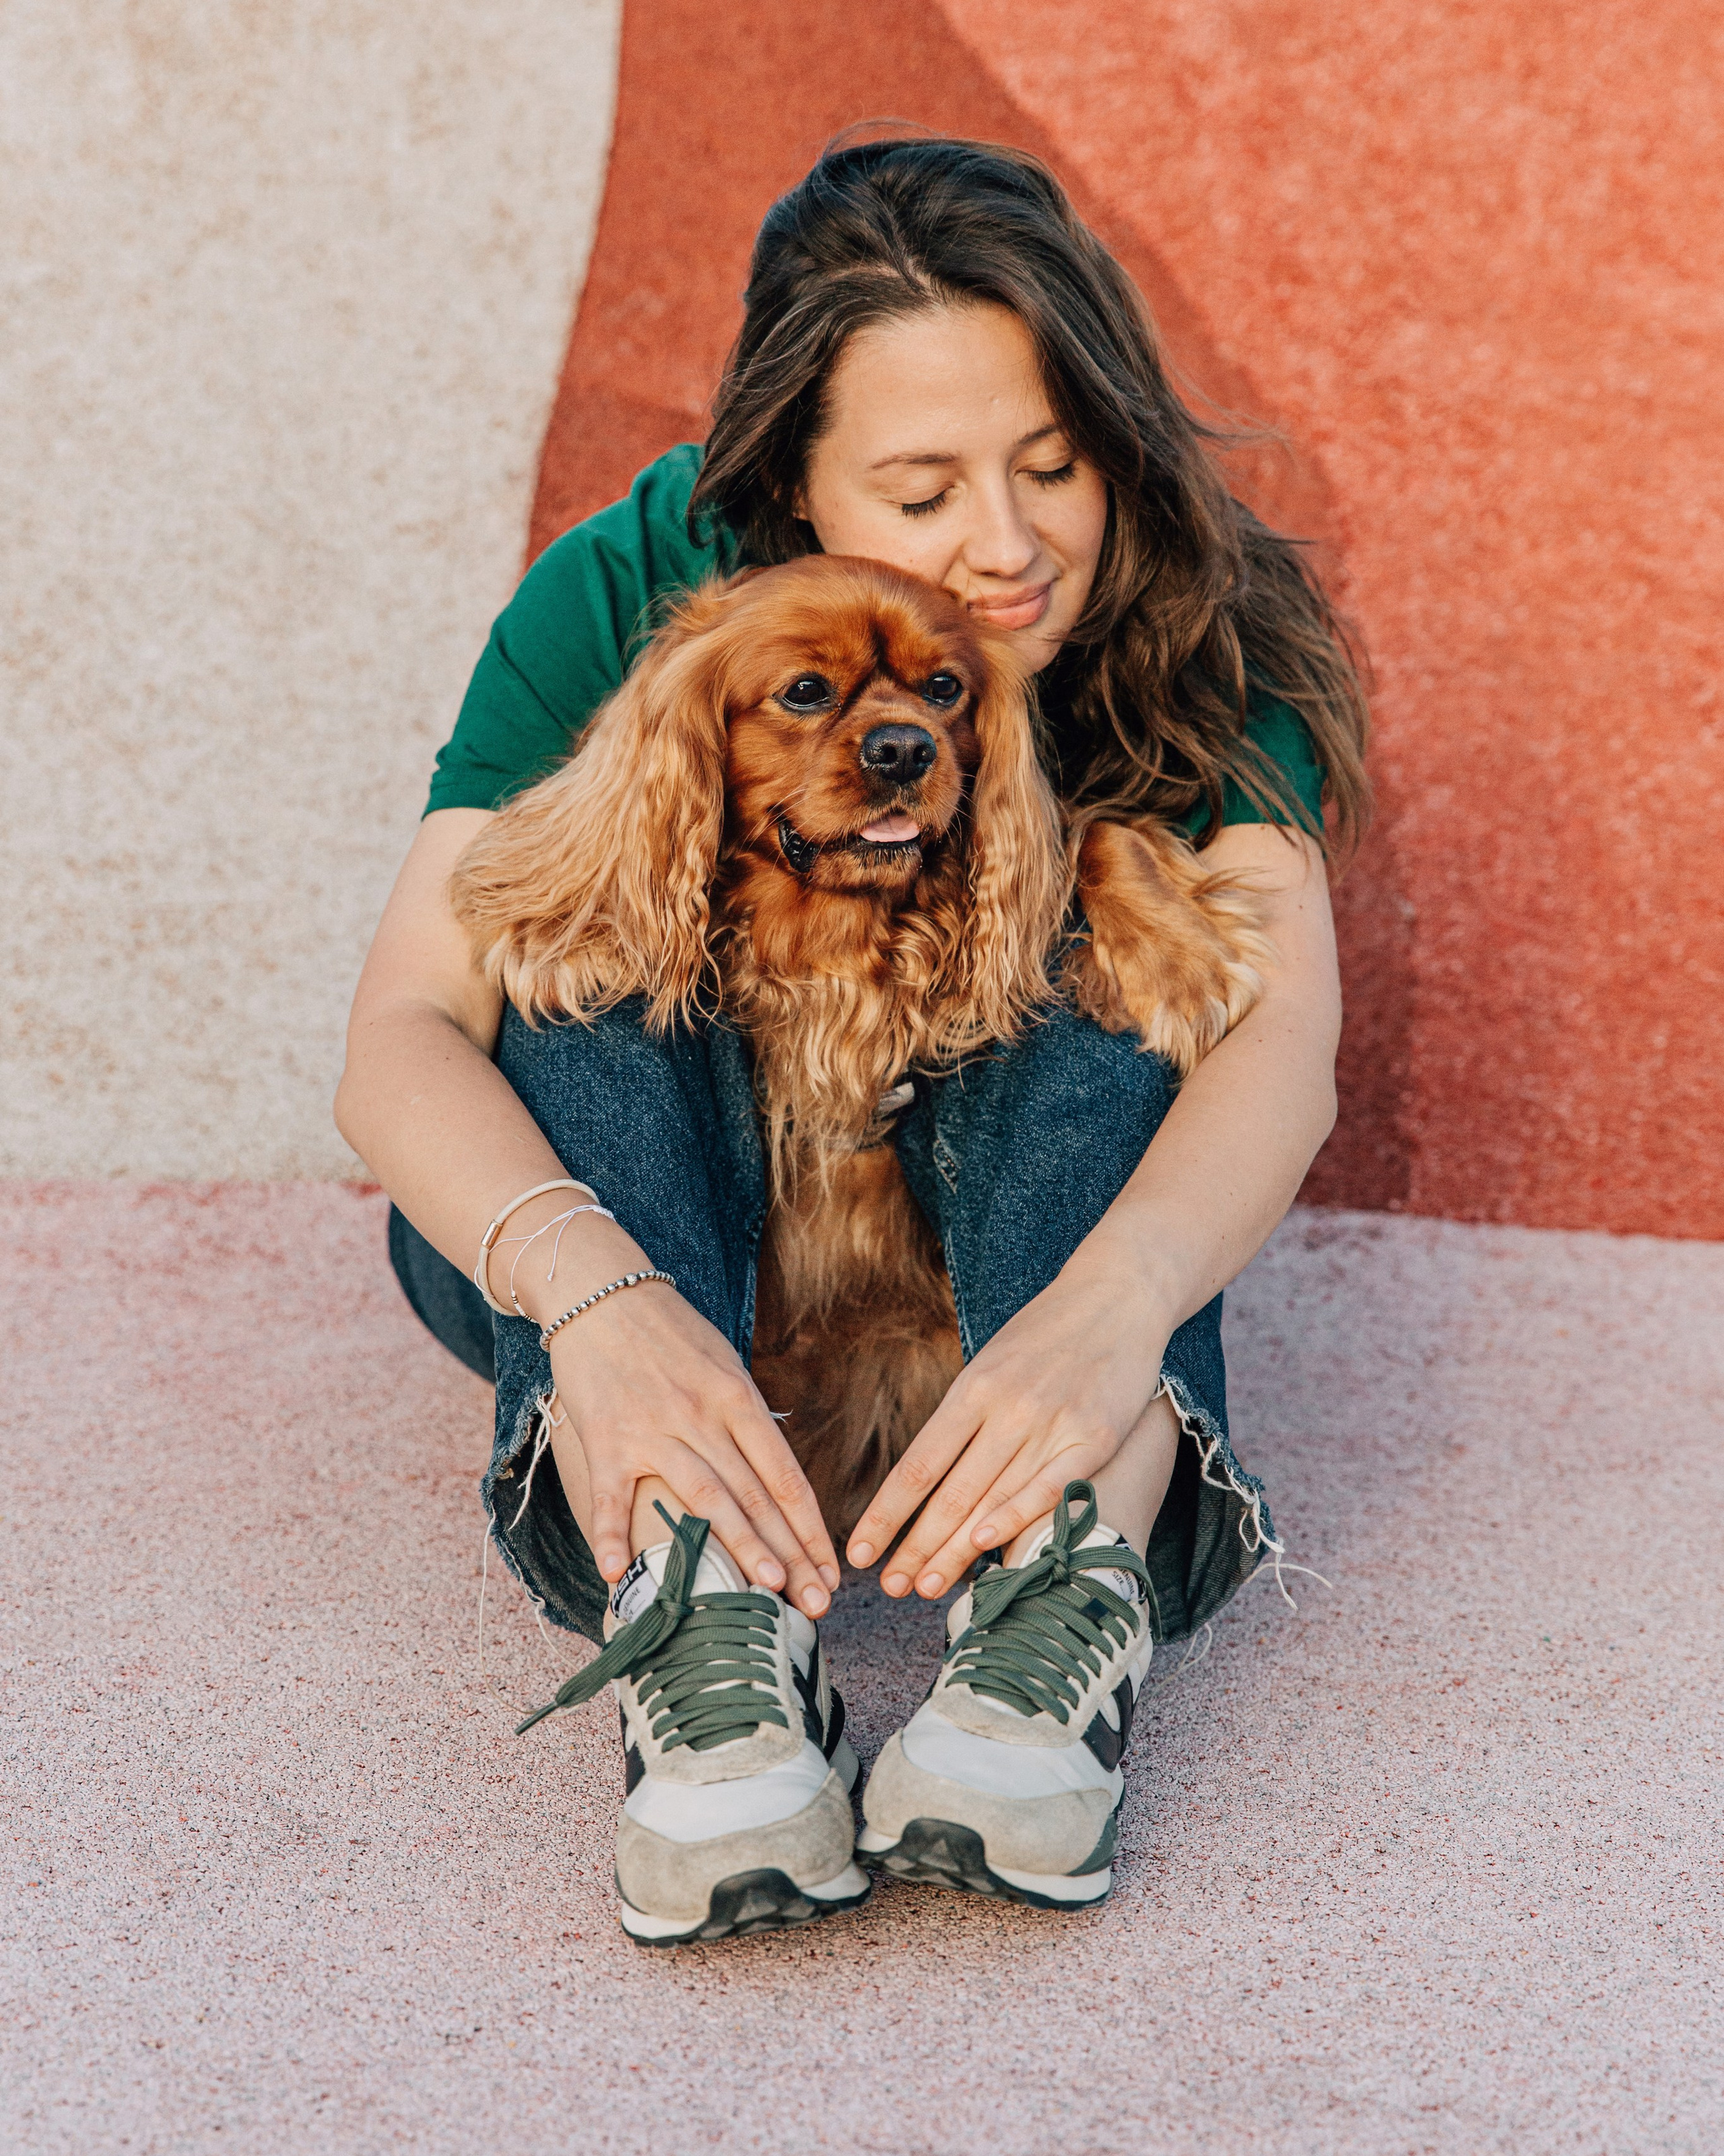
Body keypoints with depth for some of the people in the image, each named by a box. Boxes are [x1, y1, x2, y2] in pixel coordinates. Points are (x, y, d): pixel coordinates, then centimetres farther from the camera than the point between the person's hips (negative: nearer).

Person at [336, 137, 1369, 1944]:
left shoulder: (1181, 632, -18)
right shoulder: (631, 595, -21)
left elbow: (1285, 1025, -33)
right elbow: (404, 1032, -31)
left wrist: (1113, 1303, -54)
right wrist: (593, 1290, -52)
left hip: (1007, 1211, 1)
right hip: (595, 1223, 0)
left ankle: (1081, 1568, -49)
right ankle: (680, 1593, -49)